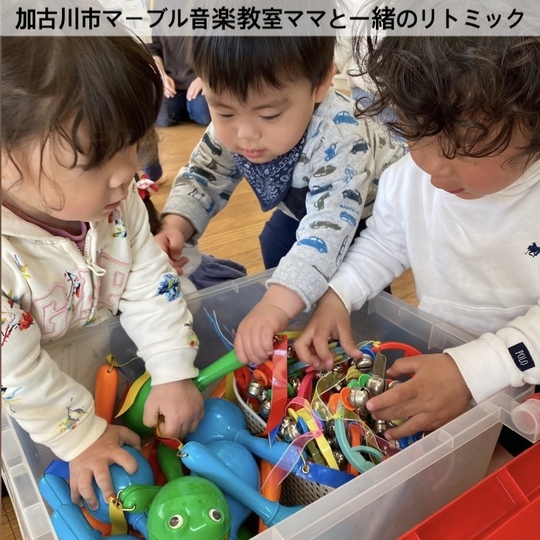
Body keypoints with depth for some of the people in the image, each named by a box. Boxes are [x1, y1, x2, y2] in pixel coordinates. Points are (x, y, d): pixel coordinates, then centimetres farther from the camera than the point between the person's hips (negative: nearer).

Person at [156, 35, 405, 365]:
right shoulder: (230, 128, -26)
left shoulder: (340, 136, -44)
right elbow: (202, 176, -13)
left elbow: (330, 225, -54)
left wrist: (277, 306, -66)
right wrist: (174, 227, -33)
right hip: (302, 207, 6)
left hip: (373, 211, -5)